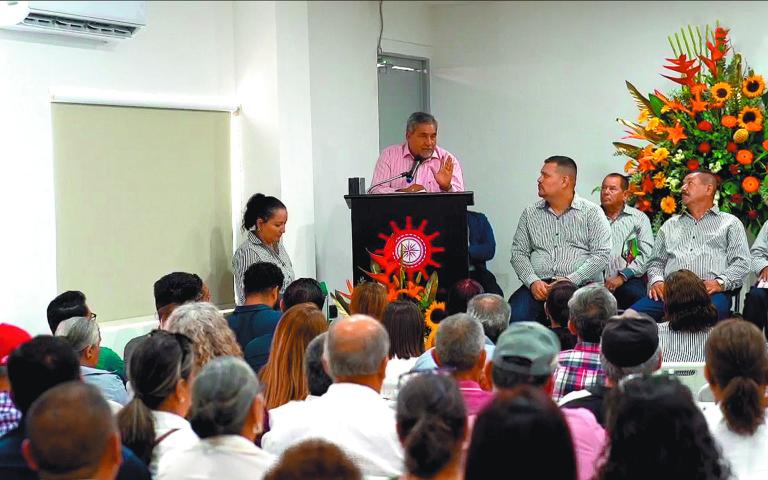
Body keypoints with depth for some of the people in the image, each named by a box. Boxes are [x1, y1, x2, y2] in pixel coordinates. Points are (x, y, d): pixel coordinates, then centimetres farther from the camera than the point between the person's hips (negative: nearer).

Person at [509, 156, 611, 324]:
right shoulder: (530, 213, 17)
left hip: (581, 285, -2)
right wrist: (532, 281, -7)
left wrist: (570, 281, -14)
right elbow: (518, 252, 13)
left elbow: (601, 255, -3)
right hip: (539, 285, 2)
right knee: (516, 314, -29)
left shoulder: (592, 212, 5)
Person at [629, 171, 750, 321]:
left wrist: (720, 282, -12)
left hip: (710, 292, -3)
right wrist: (656, 281, 2)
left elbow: (741, 263, 8)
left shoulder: (730, 223, 19)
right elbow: (656, 261, 25)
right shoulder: (670, 225, 31)